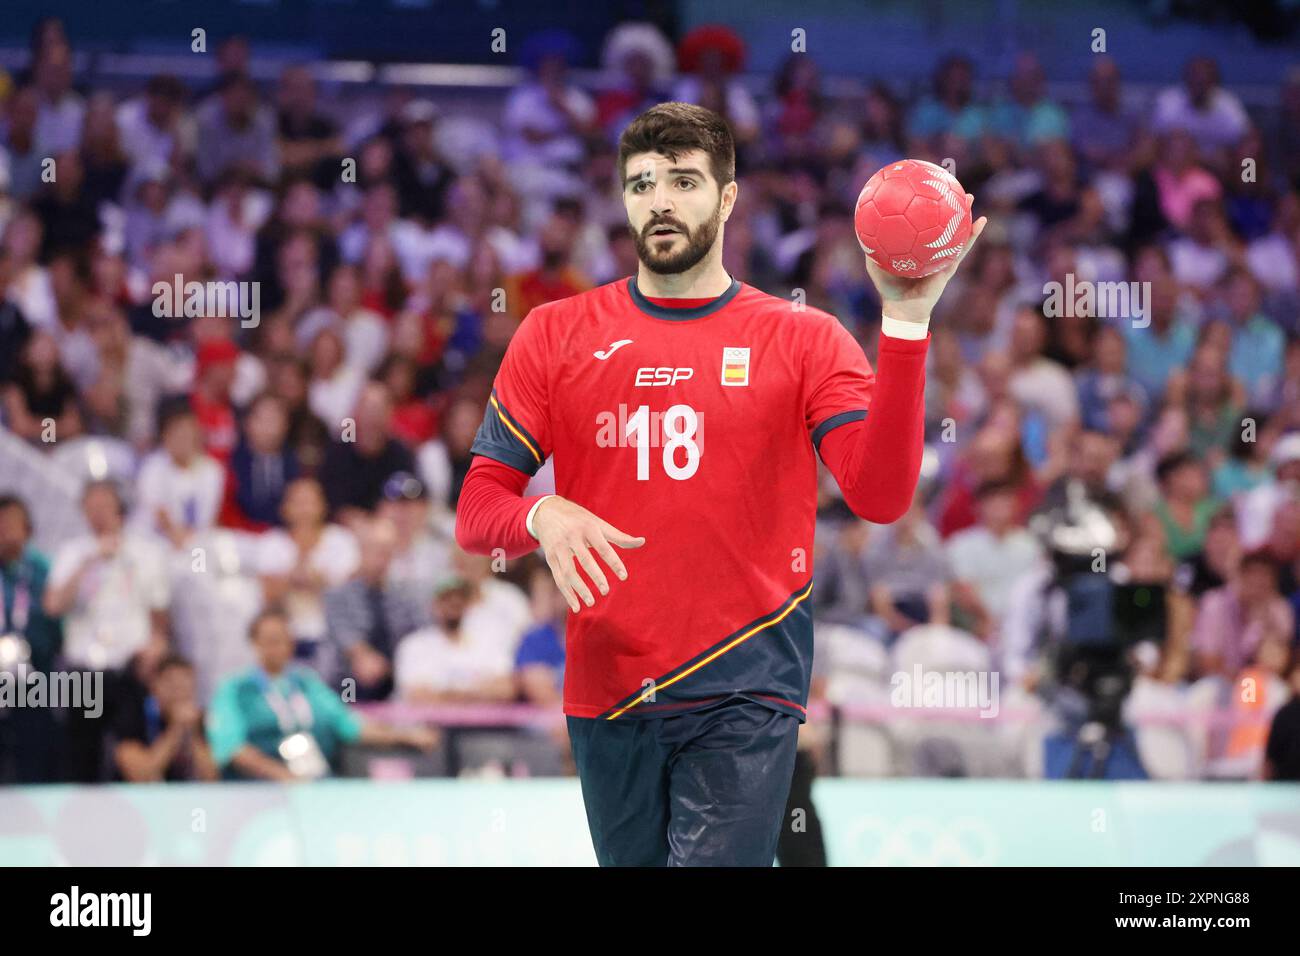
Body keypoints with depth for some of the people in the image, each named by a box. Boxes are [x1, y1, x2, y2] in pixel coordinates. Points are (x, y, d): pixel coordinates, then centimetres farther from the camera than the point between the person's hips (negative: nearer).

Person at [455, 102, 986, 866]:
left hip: (745, 695, -3)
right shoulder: (555, 336, 7)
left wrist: (907, 320, -21)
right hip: (607, 695, 3)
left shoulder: (805, 341, 3)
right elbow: (476, 514, 5)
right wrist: (545, 517, -18)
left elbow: (880, 495, -13)